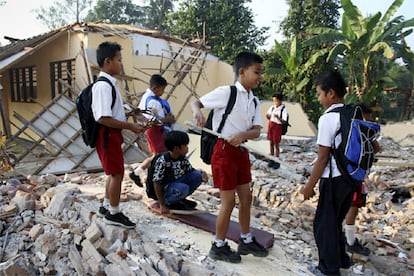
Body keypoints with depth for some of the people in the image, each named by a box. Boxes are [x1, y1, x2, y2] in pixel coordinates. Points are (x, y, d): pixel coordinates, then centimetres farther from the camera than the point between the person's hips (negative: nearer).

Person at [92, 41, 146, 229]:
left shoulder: (110, 83, 11)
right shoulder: (103, 86, -20)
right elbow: (103, 118, -26)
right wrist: (129, 126, -22)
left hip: (113, 134, 10)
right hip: (107, 135, -10)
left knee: (114, 172, 19)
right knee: (117, 173, 1)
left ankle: (106, 206, 35)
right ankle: (114, 213, 17)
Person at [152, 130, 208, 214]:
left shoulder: (183, 159, -6)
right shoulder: (162, 161, -25)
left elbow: (191, 171, 8)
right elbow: (157, 184, -21)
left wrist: (202, 173, -16)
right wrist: (162, 205, -20)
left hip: (176, 185, 7)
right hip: (164, 191, -7)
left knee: (198, 175, -10)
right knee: (183, 188, -36)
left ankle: (180, 199, 5)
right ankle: (168, 203, -5)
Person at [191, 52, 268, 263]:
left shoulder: (254, 101, 7)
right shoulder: (226, 92, -13)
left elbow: (257, 131, -1)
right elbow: (196, 103, -5)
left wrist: (242, 135, -21)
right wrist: (198, 112, -27)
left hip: (242, 152, 8)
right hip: (225, 152, -8)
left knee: (246, 198, 17)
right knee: (229, 202, 2)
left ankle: (246, 241, 36)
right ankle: (219, 246, 23)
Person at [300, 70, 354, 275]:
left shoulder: (328, 118, -17)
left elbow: (323, 158, -18)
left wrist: (309, 186, -11)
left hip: (334, 180, -8)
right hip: (351, 178, 8)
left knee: (324, 224, 9)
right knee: (335, 221, 24)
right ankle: (341, 259, 39)